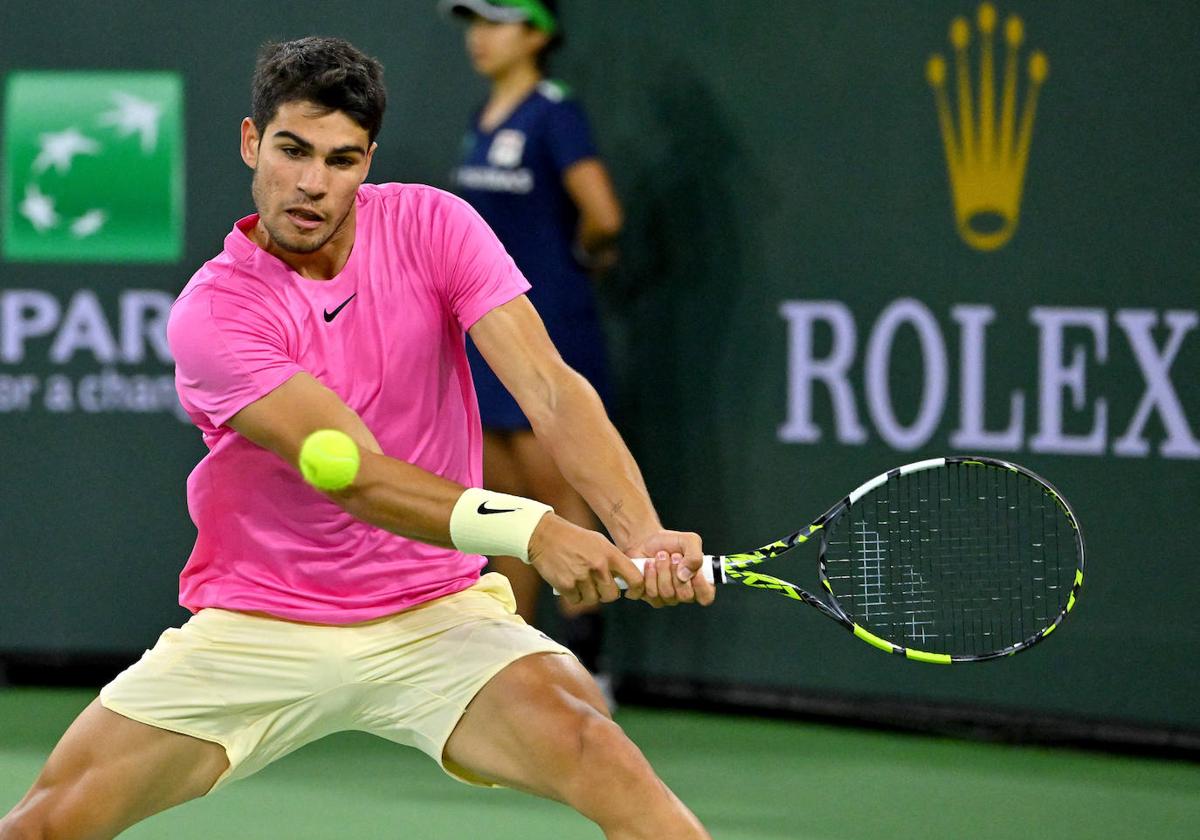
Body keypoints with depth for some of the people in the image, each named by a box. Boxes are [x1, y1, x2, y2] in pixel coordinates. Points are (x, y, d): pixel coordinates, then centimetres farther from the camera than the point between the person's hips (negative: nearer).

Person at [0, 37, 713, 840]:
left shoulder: (430, 226, -6)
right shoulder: (211, 313, -15)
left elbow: (549, 388, -17)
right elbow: (358, 477, -25)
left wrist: (644, 533, -35)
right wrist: (528, 529, -41)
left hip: (435, 618, 1)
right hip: (253, 627, -1)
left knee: (600, 756, -27)